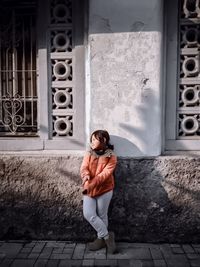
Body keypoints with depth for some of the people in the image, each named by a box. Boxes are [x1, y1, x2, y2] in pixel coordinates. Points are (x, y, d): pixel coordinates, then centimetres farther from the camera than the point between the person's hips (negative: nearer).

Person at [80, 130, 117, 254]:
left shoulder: (111, 157, -9)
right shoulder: (89, 154, 4)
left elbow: (105, 174, -20)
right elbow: (84, 167, -9)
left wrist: (91, 185, -30)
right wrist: (86, 175, -33)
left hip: (104, 190, -4)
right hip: (89, 189, 4)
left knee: (102, 216, 7)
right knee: (88, 214, -2)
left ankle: (101, 238, 29)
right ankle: (107, 236, 14)